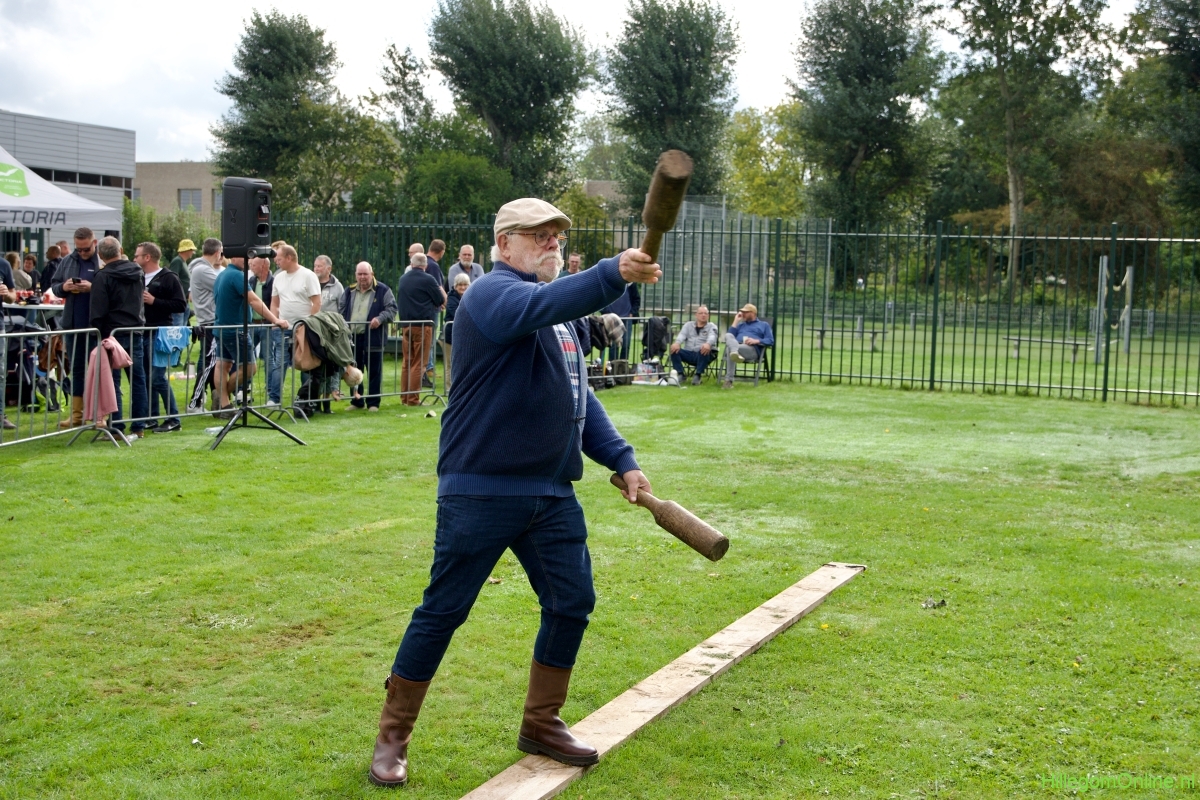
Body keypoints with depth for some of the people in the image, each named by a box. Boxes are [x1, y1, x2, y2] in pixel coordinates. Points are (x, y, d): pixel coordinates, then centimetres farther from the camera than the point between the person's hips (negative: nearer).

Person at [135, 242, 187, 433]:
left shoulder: (168, 278, -5)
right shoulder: (138, 278, 16)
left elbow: (181, 304, -13)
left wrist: (154, 301, -16)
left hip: (160, 333, -7)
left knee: (158, 378, -10)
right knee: (146, 377, 8)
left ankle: (173, 418, -1)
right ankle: (152, 418, 15)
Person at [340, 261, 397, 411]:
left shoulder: (382, 291, 0)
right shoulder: (350, 292, 15)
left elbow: (391, 309, -4)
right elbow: (342, 311, 21)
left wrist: (380, 318, -19)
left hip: (373, 337, -4)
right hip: (352, 337, 4)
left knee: (374, 371, 0)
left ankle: (373, 403, 6)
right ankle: (356, 401, 19)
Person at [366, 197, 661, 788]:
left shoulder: (558, 314, 18)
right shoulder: (493, 293, -10)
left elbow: (580, 397, 21)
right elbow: (543, 305, -32)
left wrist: (621, 459, 11)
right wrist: (614, 274, -46)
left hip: (553, 493, 8)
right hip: (481, 491, -8)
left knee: (572, 603, 8)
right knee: (443, 612, 0)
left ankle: (541, 725, 26)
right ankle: (392, 736, 14)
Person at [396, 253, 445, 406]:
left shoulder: (403, 279, 11)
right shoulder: (428, 279, -9)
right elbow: (441, 301, -3)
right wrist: (441, 291, 20)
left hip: (405, 324, 6)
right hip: (423, 324, -6)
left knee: (407, 362, 12)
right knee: (419, 364, -3)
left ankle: (404, 397, 14)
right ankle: (413, 399, -5)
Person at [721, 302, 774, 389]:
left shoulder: (764, 325, 28)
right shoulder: (741, 325, 41)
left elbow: (771, 340, 9)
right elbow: (731, 335, 20)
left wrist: (756, 341, -8)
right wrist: (736, 321, 21)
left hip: (752, 350, -4)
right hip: (736, 346, 4)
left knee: (730, 349, -40)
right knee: (728, 335, -36)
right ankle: (735, 354, -67)